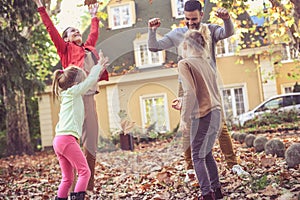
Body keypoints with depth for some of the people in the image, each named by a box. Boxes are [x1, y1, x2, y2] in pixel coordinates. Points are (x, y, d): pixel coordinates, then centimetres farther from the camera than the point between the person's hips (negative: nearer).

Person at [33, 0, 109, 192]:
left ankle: (89, 183, 11)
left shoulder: (88, 47, 24)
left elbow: (94, 33, 41)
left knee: (91, 140, 5)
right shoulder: (66, 48, 11)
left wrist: (94, 16, 51)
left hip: (90, 96, 6)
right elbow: (52, 29, 8)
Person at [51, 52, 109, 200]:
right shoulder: (73, 92, -2)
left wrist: (100, 68, 37)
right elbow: (91, 80, 0)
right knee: (85, 172, -8)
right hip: (67, 139, -9)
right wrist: (99, 65, 15)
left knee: (68, 177, 12)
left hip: (59, 140, 9)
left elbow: (89, 82, 35)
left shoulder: (67, 95, 23)